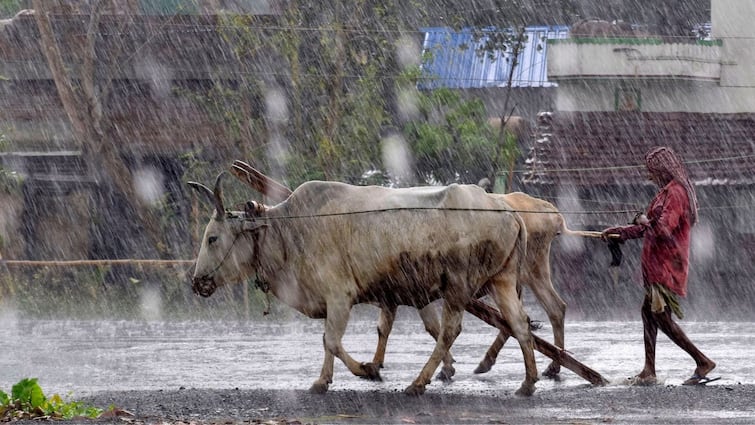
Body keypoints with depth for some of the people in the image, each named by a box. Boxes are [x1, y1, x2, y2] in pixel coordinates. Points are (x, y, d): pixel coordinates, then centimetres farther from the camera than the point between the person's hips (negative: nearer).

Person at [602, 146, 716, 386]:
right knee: (649, 311, 13)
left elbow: (663, 230, -26)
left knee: (661, 316, -10)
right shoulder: (670, 192, 16)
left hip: (667, 265, -10)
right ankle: (649, 372, 15)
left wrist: (646, 222, -7)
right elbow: (649, 229, 26)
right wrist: (619, 232, 26)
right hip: (658, 265, 10)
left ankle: (703, 362, -9)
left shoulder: (674, 193, -16)